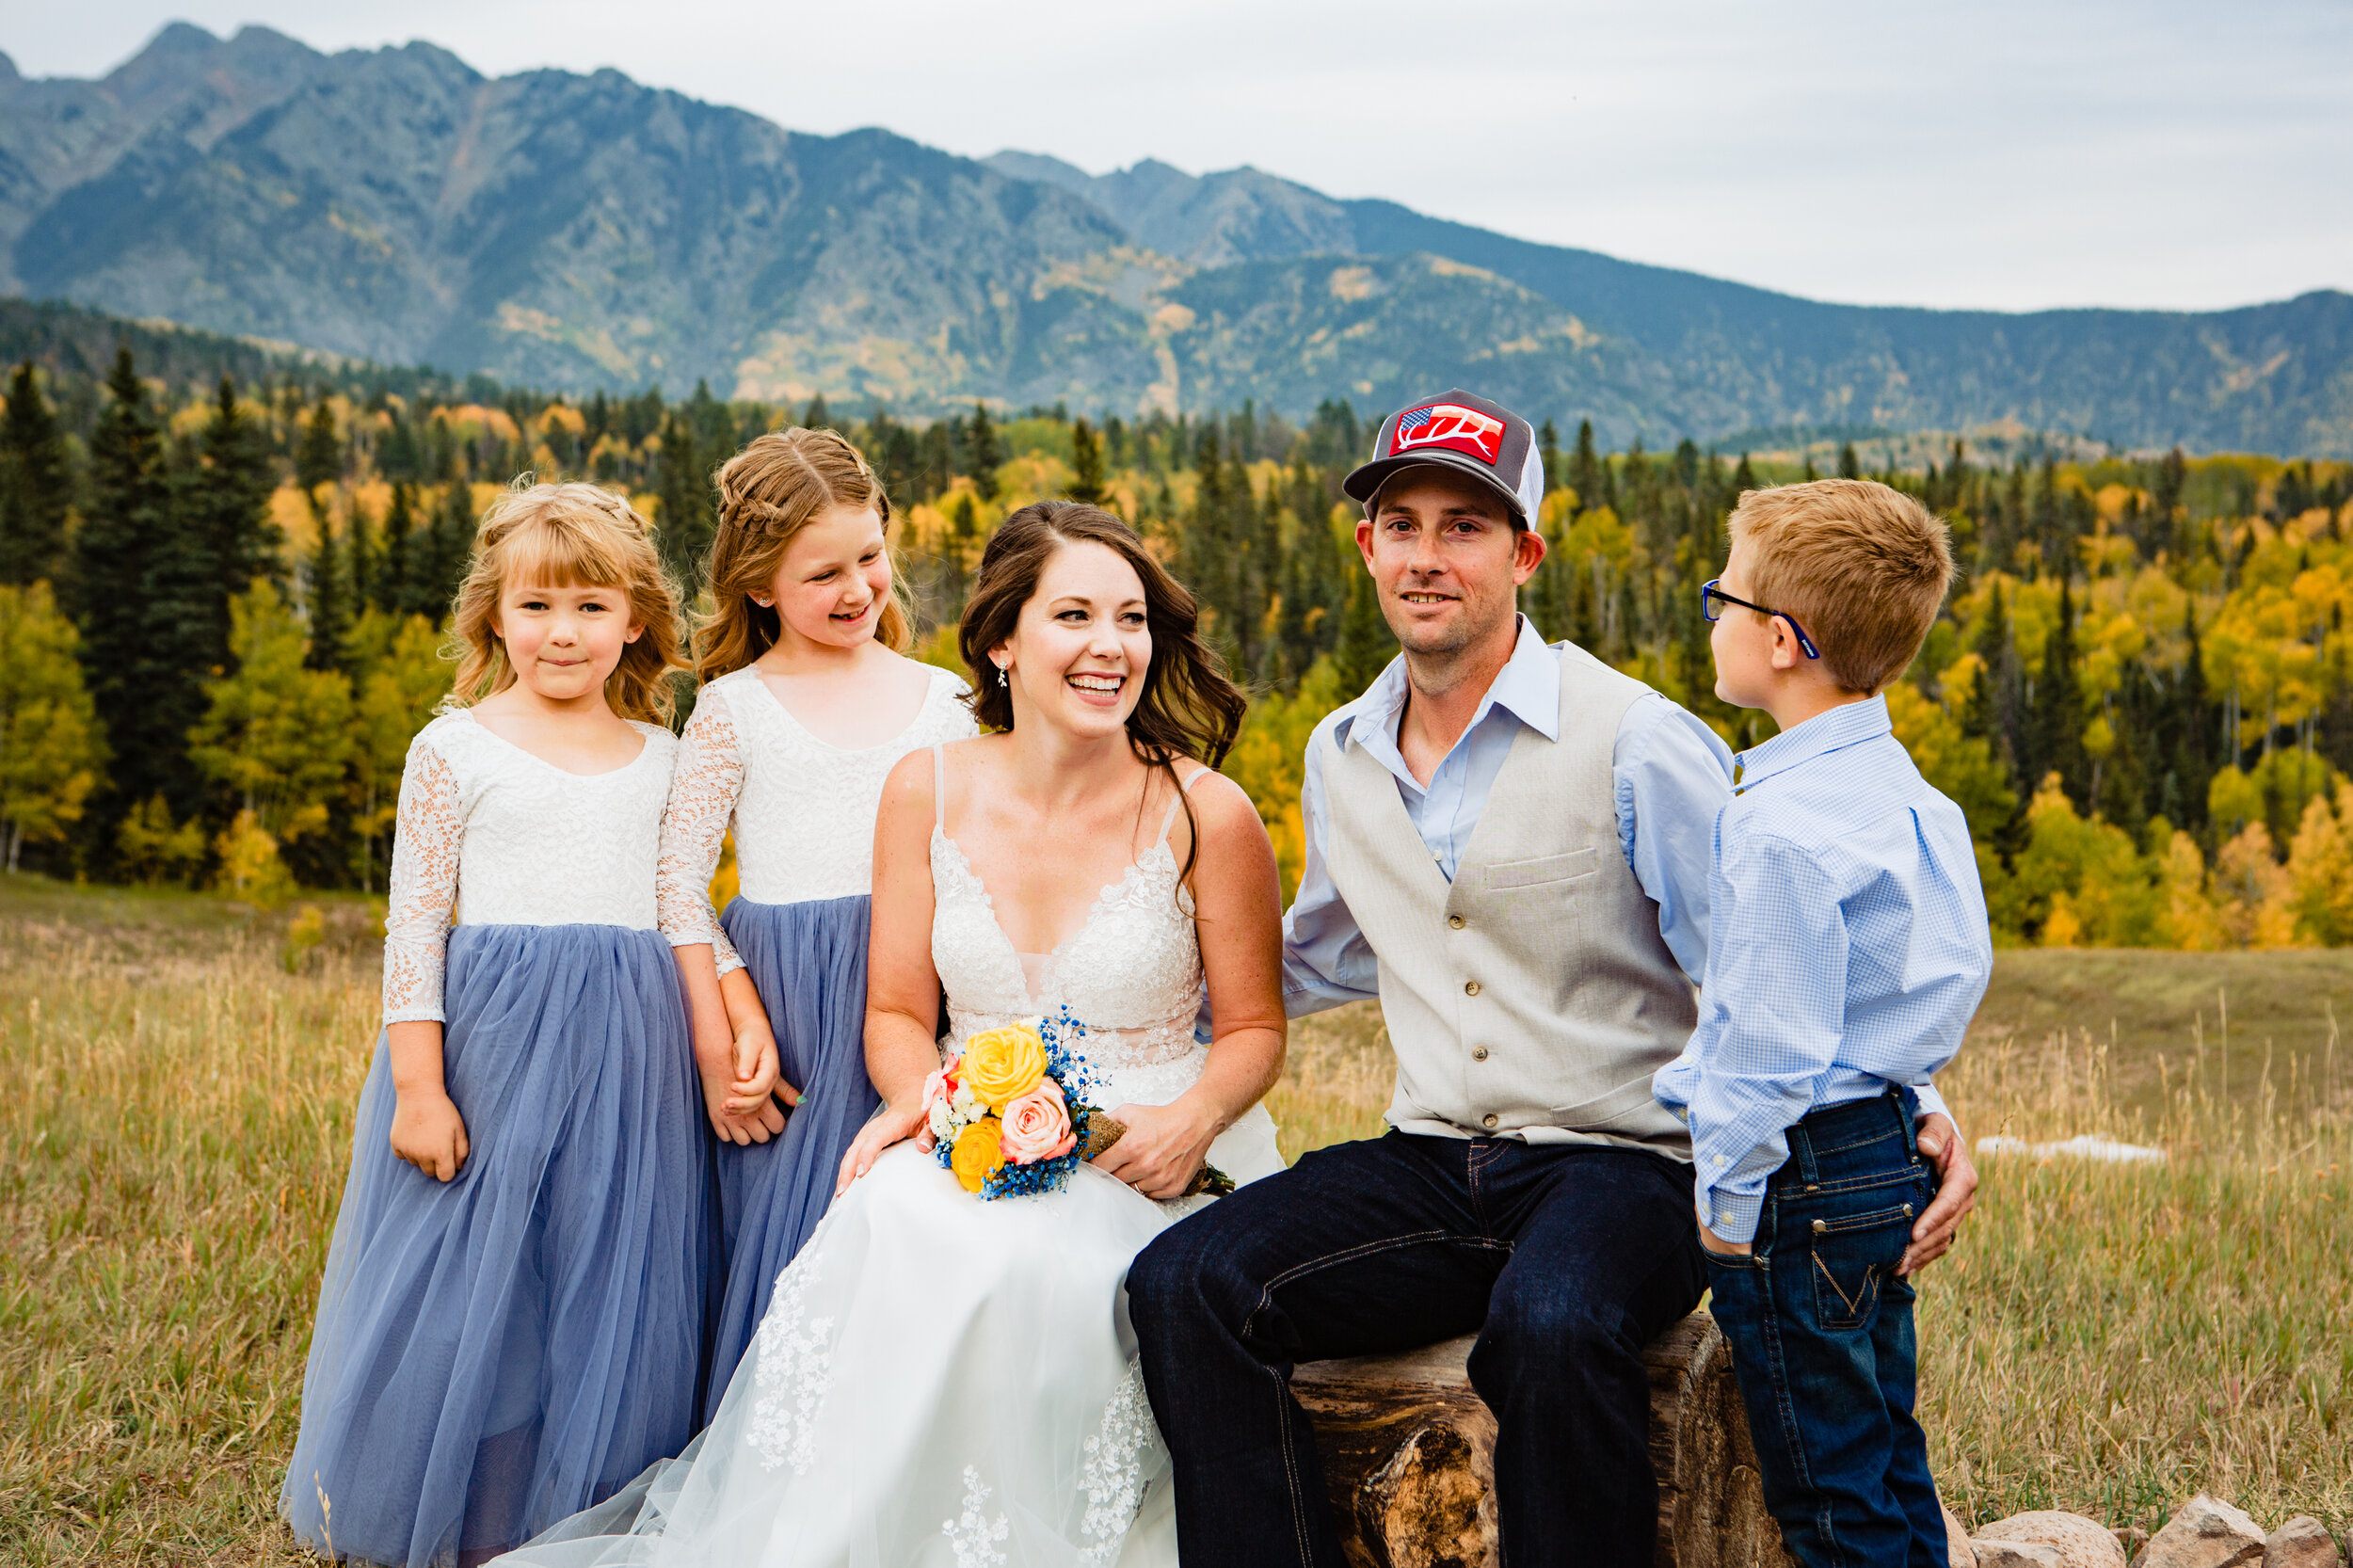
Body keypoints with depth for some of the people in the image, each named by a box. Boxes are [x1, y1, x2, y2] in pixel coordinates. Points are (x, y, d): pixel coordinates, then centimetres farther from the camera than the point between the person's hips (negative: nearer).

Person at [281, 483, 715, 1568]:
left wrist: (709, 1059, 9)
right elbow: (415, 925, -3)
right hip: (490, 1041, -3)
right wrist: (417, 1089, -9)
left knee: (614, 1291, 7)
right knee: (472, 1283, 3)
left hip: (630, 1055, 3)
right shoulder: (455, 749, -1)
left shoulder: (660, 758, 9)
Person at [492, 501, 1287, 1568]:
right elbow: (897, 1010, 8)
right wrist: (920, 1101, -14)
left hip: (1145, 1163, -2)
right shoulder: (927, 791, 2)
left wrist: (1194, 1117, -18)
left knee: (1018, 1262, -35)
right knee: (889, 1221, -32)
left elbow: (1254, 1028, 4)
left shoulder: (1206, 815, -6)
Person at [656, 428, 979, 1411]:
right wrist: (721, 1040, -4)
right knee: (783, 1246, 1)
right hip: (785, 1008, -1)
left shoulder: (941, 699, 10)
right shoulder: (737, 708, 4)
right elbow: (678, 883, 2)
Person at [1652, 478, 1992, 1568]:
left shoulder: (1782, 825, -21)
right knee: (1889, 1476, 19)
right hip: (1889, 1160, 10)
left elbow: (1772, 1036, -21)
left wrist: (1730, 1195, -11)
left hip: (1803, 1183, -10)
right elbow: (1956, 970, 16)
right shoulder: (1900, 786, 9)